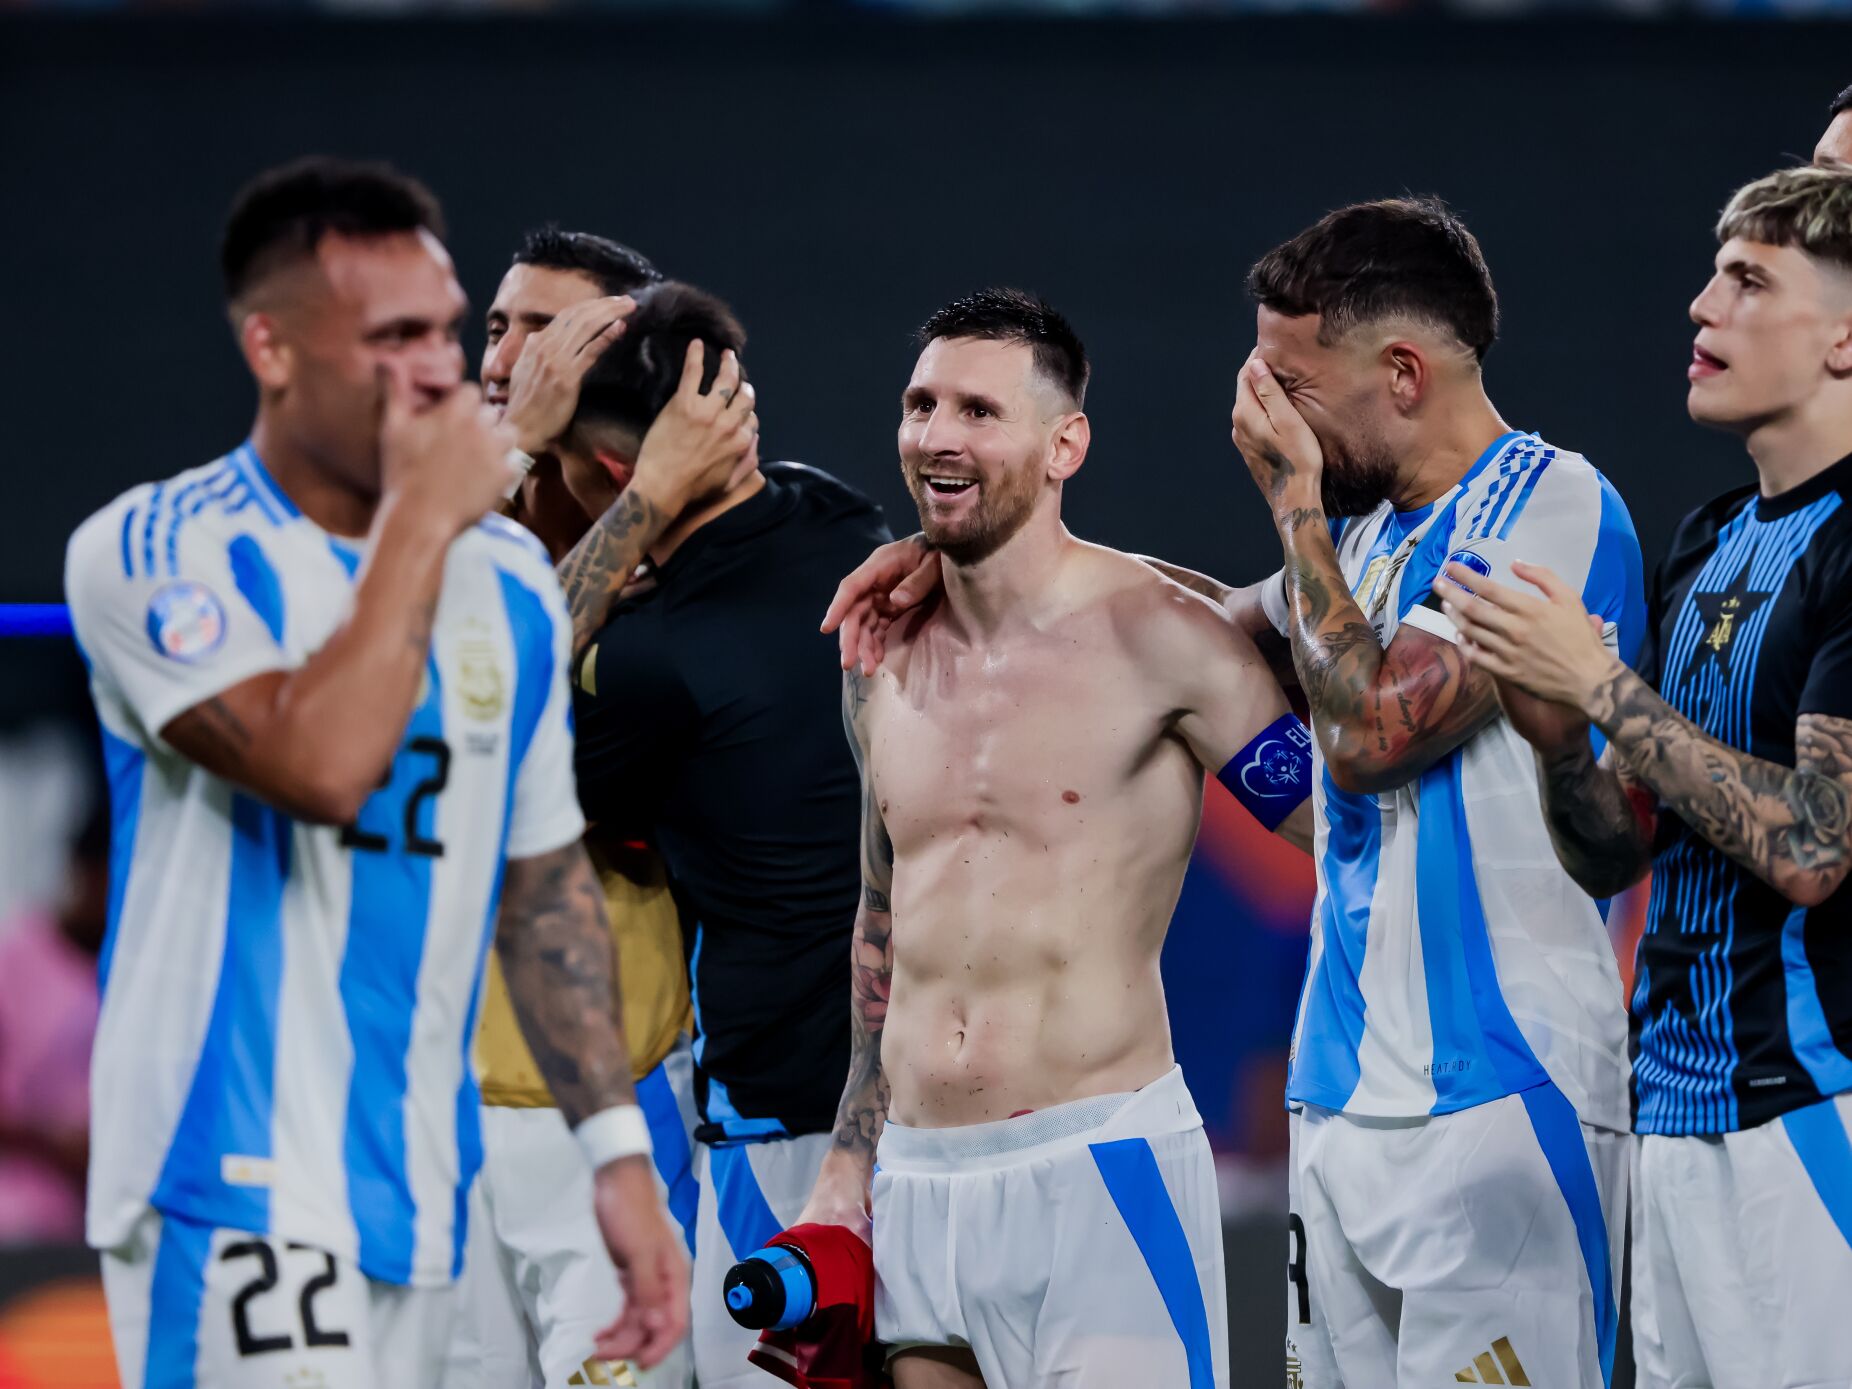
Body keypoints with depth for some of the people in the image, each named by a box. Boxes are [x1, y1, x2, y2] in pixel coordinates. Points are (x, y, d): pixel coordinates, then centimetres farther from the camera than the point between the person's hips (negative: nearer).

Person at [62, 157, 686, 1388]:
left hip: (417, 1192, 6)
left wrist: (618, 1151, 12)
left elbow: (545, 883, 17)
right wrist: (419, 522, -15)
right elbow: (321, 767, -25)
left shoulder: (510, 579, 11)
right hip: (236, 1191, -6)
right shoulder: (153, 555, -9)